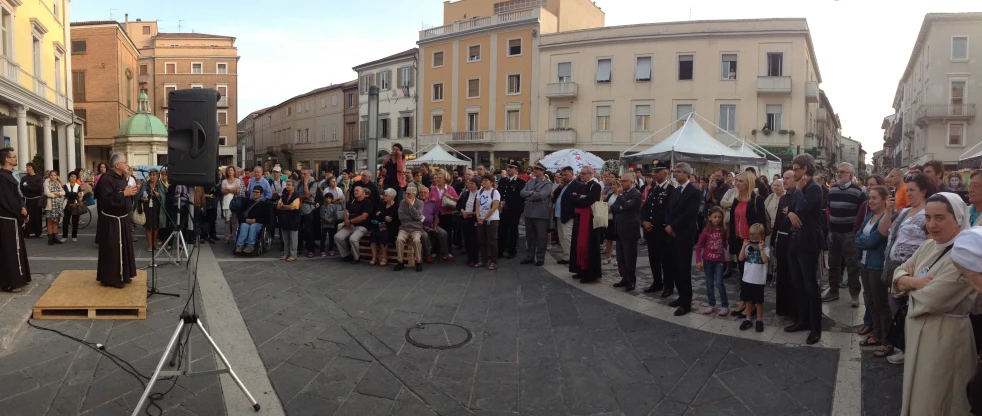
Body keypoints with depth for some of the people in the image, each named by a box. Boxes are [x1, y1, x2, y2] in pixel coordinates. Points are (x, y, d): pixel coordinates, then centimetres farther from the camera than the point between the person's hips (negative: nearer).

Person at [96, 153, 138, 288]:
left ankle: (122, 275, 25)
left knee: (123, 248, 15)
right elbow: (106, 199, -27)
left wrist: (131, 192, 3)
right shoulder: (106, 179, -17)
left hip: (122, 219, 9)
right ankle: (110, 278, 5)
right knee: (112, 249, -3)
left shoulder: (121, 178, 11)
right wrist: (124, 193, -26)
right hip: (112, 221, -9)